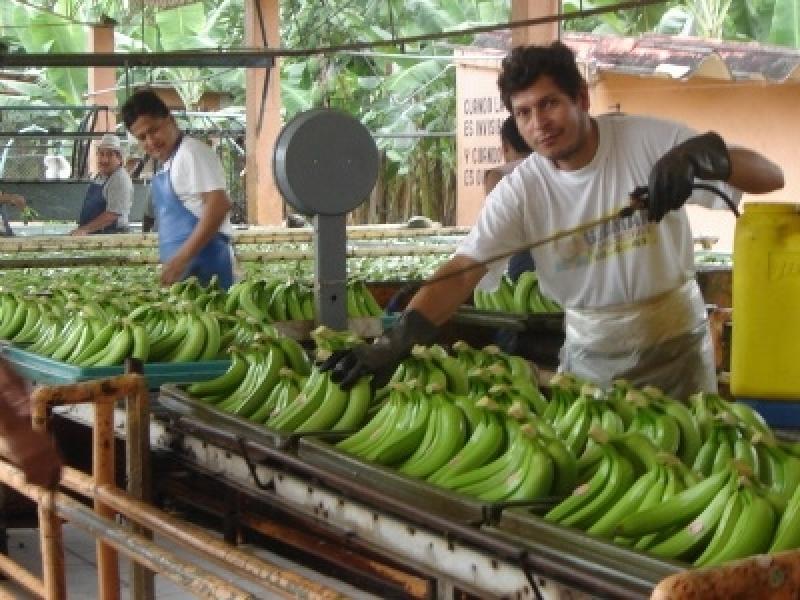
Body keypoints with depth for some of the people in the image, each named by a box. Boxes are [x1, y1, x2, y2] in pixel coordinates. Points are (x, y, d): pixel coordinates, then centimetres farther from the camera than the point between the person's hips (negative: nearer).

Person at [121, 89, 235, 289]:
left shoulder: (191, 153, -8)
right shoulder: (167, 164, 20)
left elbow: (218, 206, -20)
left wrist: (182, 258, -24)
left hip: (203, 265, -9)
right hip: (183, 267, 9)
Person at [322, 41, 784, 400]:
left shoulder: (649, 141, -16)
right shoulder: (520, 191, -12)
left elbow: (772, 176, -19)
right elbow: (462, 271, -20)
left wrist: (703, 153, -40)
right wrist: (398, 339, -38)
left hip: (675, 339, -1)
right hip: (590, 352, 2)